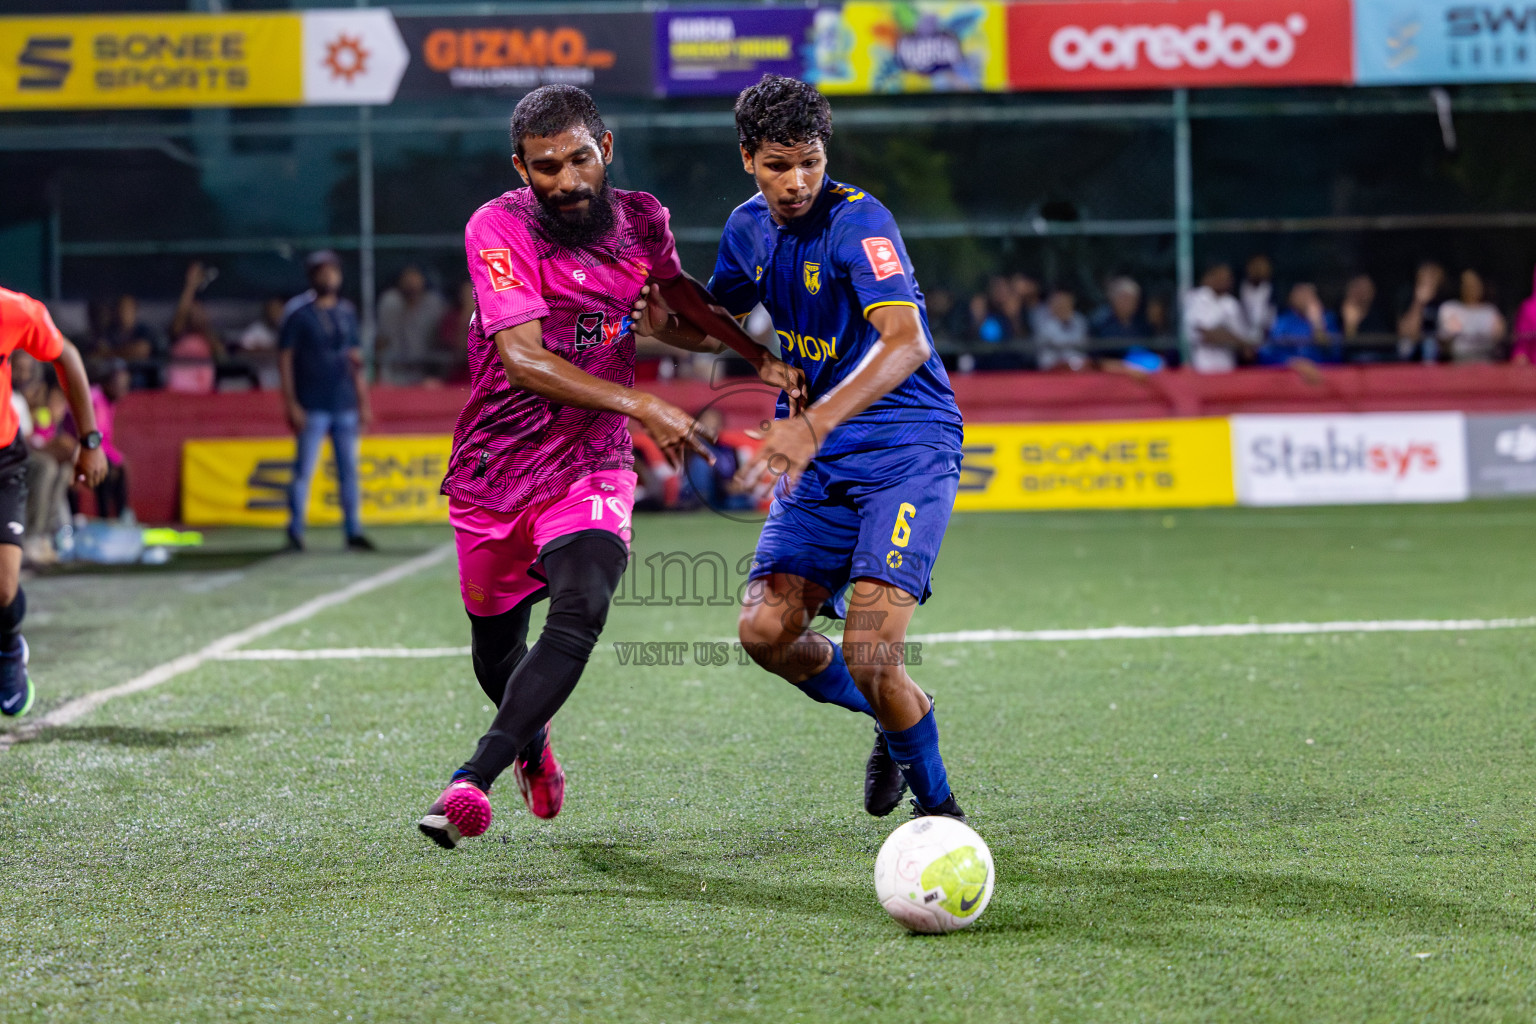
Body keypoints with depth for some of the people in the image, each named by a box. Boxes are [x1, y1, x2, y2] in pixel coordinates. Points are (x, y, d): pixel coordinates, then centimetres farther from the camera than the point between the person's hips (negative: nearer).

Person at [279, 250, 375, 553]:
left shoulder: (347, 312, 12)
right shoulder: (298, 314, -4)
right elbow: (284, 358, -5)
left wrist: (363, 403, 12)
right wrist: (291, 404, -12)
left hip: (345, 406, 5)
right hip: (312, 408, -5)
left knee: (349, 470, 6)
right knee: (304, 470, -5)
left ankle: (353, 531, 12)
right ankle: (295, 533, 1)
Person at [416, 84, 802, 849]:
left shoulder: (642, 219, 1)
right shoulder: (498, 229, -14)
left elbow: (681, 312, 23)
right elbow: (524, 360, -25)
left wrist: (756, 355, 8)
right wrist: (641, 406, -34)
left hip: (591, 465, 1)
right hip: (494, 468, -1)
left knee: (580, 610, -28)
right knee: (496, 651, 14)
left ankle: (471, 782, -31)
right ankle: (533, 743, 49)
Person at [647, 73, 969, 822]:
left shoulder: (857, 221, -18)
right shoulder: (749, 229, 6)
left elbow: (906, 343, -32)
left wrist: (814, 423, -45)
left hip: (907, 446, -7)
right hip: (822, 457, 7)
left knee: (869, 655, -20)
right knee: (765, 630, -10)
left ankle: (939, 810, 6)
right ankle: (895, 717, 20)